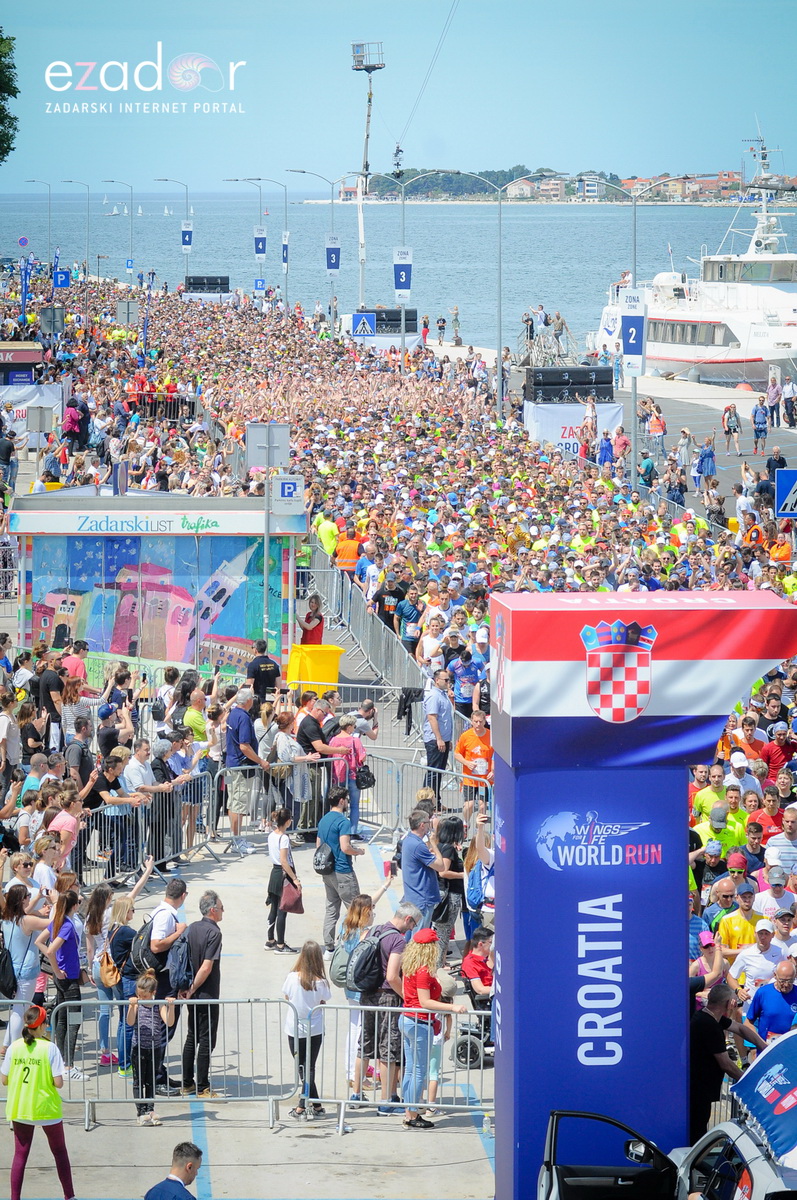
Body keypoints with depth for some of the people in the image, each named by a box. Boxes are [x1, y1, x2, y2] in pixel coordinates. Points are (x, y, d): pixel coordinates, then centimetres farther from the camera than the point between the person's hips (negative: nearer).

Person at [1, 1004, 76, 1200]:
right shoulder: (50, 1048, -14)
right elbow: (58, 1083, -16)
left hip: (19, 1109, 3)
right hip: (46, 1109, -2)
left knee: (20, 1155, 8)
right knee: (60, 1152, 14)